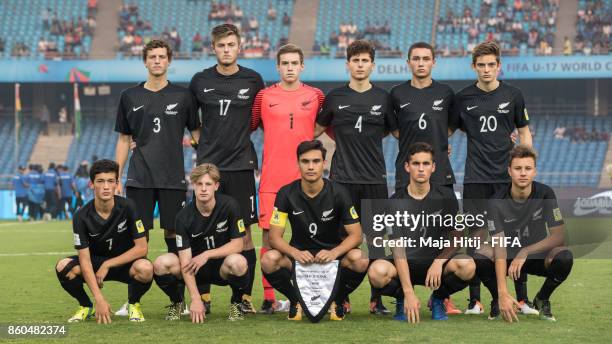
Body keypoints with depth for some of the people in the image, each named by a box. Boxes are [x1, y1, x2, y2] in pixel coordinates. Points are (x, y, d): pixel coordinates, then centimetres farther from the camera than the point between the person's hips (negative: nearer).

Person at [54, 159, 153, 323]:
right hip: (95, 263, 1)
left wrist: (107, 265, -21)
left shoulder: (128, 207, -18)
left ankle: (134, 304, -2)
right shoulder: (82, 217, -17)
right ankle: (86, 306, 1)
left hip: (125, 262, -1)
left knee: (145, 268, -37)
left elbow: (142, 247, -17)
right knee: (63, 266, -29)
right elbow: (85, 260, -21)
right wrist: (99, 299, -31)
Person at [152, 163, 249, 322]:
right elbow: (185, 260, -19)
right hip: (195, 268, 1)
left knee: (237, 262, -37)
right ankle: (176, 303, 5)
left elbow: (238, 244, -10)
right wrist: (195, 298, -29)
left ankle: (236, 303, -4)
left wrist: (206, 255, -21)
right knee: (162, 263, -27)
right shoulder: (184, 216, -14)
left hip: (222, 267, -1)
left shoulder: (229, 206, -14)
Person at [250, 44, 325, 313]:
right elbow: (247, 127, 12)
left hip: (305, 177, 0)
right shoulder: (264, 97, 5)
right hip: (271, 178, 0)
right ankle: (268, 297, 3)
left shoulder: (316, 96, 7)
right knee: (268, 235, -3)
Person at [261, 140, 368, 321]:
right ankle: (295, 301, 0)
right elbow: (274, 236, -10)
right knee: (269, 260, -30)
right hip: (300, 254, 1)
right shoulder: (286, 194, -7)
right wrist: (295, 253, -31)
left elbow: (356, 235, -10)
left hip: (333, 254, 0)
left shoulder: (338, 192, -9)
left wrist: (334, 253, -30)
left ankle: (338, 301, -1)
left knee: (359, 260, -32)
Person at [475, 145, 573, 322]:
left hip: (537, 256, 1)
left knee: (565, 257, -32)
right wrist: (503, 294, -38)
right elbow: (499, 247, -27)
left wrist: (525, 252, -28)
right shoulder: (498, 202, -19)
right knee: (480, 259, -33)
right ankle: (498, 300, -1)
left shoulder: (545, 194, -15)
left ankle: (542, 300, -1)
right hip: (508, 256, -1)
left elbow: (559, 237, -15)